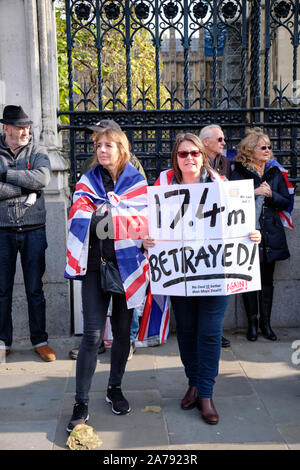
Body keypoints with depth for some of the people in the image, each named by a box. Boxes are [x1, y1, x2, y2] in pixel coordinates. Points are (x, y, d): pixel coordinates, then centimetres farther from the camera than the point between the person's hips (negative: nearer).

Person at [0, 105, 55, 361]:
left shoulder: (37, 152, 5)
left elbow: (43, 178, -15)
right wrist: (26, 189, -13)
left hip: (33, 230, 0)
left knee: (35, 289, 7)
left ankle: (40, 340, 19)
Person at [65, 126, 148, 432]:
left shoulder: (137, 182, 5)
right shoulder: (87, 182, 8)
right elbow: (79, 220, -1)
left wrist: (111, 205, -9)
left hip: (126, 264, 1)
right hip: (95, 264, 0)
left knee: (122, 330, 11)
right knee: (93, 334, -5)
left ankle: (115, 388, 31)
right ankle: (81, 402, 6)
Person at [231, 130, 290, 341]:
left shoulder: (275, 172, 11)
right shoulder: (239, 172, 0)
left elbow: (286, 202, 10)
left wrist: (271, 194, -9)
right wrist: (254, 192, -17)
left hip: (270, 233, 3)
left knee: (267, 280, 8)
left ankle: (266, 322, 18)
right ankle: (252, 323, 14)